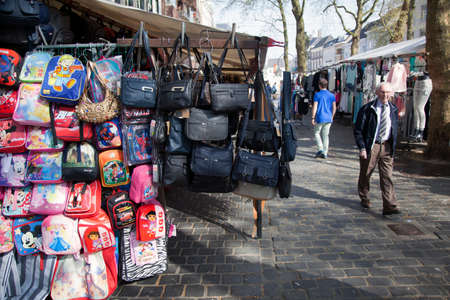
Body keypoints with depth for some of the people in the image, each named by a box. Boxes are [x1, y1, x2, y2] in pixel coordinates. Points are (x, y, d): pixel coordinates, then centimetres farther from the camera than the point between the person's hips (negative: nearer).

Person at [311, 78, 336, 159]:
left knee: (317, 133, 12)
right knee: (325, 135, 9)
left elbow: (315, 107, -10)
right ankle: (325, 153, 10)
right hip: (328, 118, 4)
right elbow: (334, 108, 6)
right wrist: (331, 117, 17)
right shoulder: (331, 95, 6)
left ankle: (321, 149, -4)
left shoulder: (317, 94, -6)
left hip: (320, 118, -4)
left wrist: (313, 117, -6)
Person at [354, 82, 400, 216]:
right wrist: (362, 148, -14)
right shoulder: (367, 109, -6)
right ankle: (364, 199, 33)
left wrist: (393, 148, 13)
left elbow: (394, 131, 17)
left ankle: (389, 206, -2)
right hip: (370, 146, -3)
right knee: (365, 175, 11)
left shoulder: (393, 110, 8)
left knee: (387, 177, -2)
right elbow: (357, 130, -6)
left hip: (386, 147, 3)